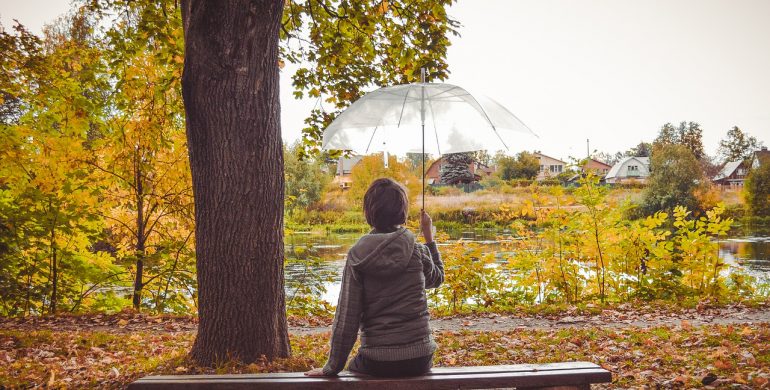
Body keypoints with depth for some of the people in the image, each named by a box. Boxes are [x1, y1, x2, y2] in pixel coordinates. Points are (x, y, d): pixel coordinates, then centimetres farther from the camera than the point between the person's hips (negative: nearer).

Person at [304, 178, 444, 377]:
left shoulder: (357, 256, -9)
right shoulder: (418, 252, -5)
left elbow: (346, 316, -10)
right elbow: (437, 278, 18)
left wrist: (332, 367, -1)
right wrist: (429, 237, 24)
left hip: (377, 362, -2)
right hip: (419, 360, 2)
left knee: (354, 368, 30)